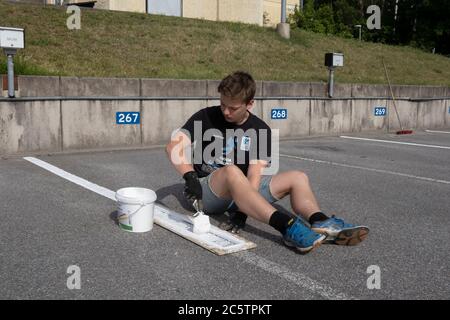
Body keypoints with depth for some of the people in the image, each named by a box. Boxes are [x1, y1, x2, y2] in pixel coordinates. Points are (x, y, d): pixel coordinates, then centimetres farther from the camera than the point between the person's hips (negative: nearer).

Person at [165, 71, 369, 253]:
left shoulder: (260, 130, -1)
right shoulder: (206, 117, -5)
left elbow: (254, 175, -12)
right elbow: (174, 146, -18)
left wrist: (242, 209, -28)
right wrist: (190, 177, -36)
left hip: (241, 191, 4)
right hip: (206, 191, -3)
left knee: (298, 178, -9)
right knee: (232, 171, -37)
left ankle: (322, 224, -36)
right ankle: (287, 227, -50)